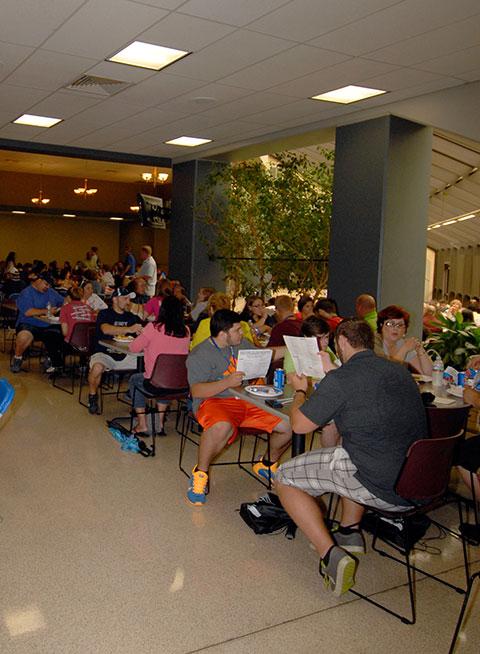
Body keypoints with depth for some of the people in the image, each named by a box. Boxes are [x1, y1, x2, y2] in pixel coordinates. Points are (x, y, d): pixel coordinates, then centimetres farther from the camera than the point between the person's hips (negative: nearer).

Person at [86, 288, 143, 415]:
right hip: (104, 354, -4)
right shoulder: (104, 314, -2)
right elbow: (106, 329, -23)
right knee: (97, 367, -36)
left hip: (124, 356, 4)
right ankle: (92, 396, -7)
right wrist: (129, 329, -35)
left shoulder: (131, 317, 15)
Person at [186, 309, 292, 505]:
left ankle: (267, 465, 18)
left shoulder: (242, 344, 14)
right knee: (222, 427, -42)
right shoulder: (199, 355, -8)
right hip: (214, 401, -6)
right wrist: (227, 382, -31)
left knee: (288, 425, -11)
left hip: (247, 399, 7)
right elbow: (196, 391, -19)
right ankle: (200, 474, -15)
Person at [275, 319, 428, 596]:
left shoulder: (341, 378, -13)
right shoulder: (400, 371, 10)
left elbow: (300, 424, -5)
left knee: (285, 478, 6)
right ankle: (350, 532, 29)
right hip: (418, 482, 8)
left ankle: (332, 555, -6)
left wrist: (300, 391, 15)